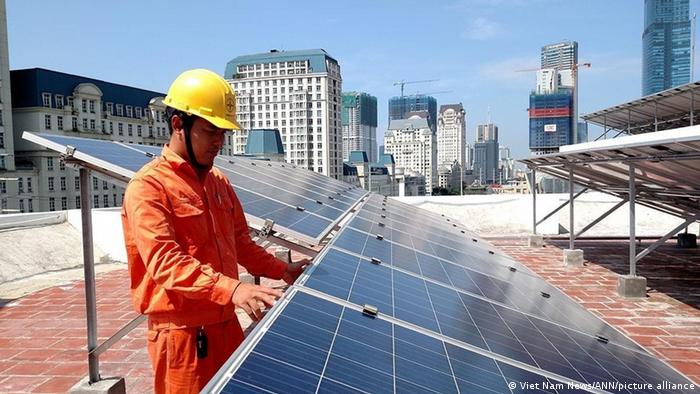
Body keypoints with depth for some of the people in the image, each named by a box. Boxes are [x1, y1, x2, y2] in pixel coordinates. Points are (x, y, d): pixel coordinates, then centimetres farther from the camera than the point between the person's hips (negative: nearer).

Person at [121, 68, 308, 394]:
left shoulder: (219, 182, 9)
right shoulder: (147, 186, -14)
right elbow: (165, 262, -25)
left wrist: (281, 270, 6)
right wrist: (231, 289, -36)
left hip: (226, 323, 7)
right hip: (182, 331, -7)